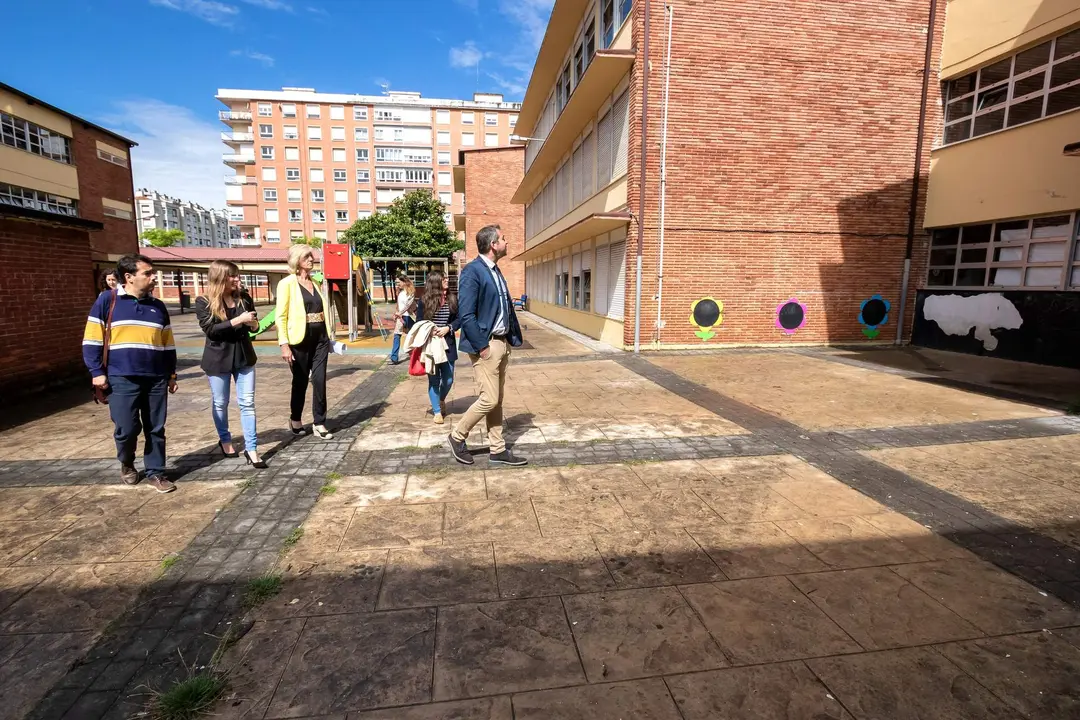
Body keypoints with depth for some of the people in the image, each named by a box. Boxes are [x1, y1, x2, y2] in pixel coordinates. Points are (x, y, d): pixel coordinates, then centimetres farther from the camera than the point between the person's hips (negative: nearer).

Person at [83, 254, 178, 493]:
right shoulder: (107, 300, 0)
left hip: (156, 379, 3)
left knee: (156, 429, 5)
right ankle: (126, 464, 28)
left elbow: (168, 344, 16)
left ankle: (155, 473, 17)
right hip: (122, 379, -3)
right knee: (126, 429, 0)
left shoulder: (158, 306, 11)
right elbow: (92, 339, -1)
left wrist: (172, 374, 15)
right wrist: (97, 372, -5)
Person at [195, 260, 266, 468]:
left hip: (244, 356, 3)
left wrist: (254, 324, -11)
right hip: (218, 359, -2)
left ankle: (251, 448, 3)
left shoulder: (244, 299, 2)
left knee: (247, 402, 0)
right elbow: (210, 329, -18)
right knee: (220, 403, 12)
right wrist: (237, 320, -24)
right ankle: (225, 440, 34)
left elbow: (253, 326, 12)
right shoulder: (204, 302, -7)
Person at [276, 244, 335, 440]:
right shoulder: (287, 283, -6)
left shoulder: (316, 282, 12)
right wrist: (284, 344, -16)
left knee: (320, 380, 2)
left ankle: (319, 424, 10)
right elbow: (281, 316, -10)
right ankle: (295, 420, 29)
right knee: (300, 381, 8)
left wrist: (329, 336, 12)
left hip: (320, 338, 5)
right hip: (300, 340, -4)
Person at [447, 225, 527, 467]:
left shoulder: (496, 271, 14)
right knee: (488, 400, -6)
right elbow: (466, 315, -19)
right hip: (485, 344, -9)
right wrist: (482, 346, -18)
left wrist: (511, 339, 8)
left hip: (502, 343, 9)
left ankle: (498, 450, 21)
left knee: (497, 401, 12)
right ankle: (458, 436, 16)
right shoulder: (472, 271, -14)